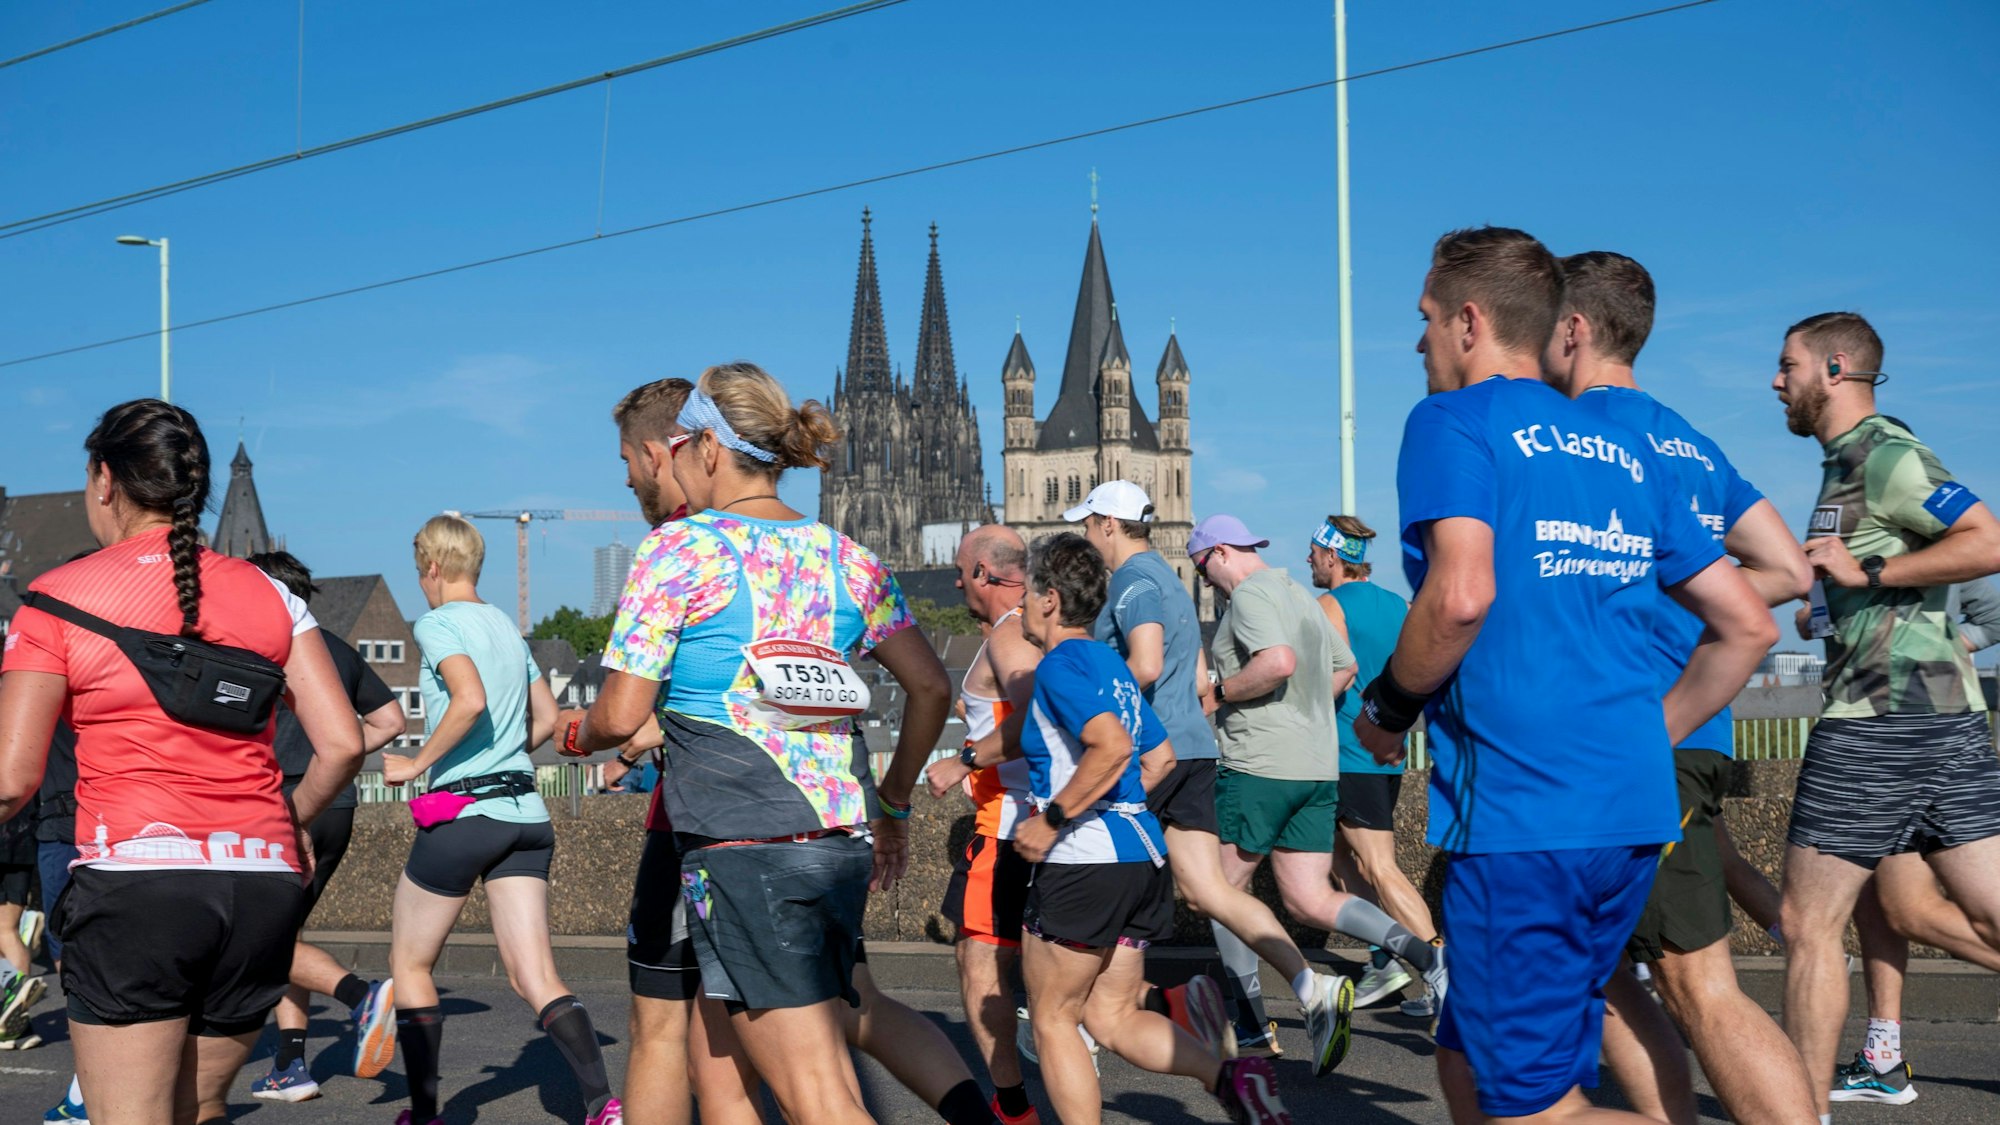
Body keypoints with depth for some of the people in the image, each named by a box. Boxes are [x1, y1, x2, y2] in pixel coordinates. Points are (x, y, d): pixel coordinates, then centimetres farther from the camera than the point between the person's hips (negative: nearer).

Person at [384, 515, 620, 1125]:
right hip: (525, 813, 7)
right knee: (536, 979, 1)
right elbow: (546, 718, 20)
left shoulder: (437, 623, -8)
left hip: (461, 815, -6)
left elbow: (470, 701, -24)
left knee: (409, 965, 13)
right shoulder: (509, 627, 15)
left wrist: (417, 765, -14)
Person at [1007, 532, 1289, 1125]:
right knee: (1113, 1019, 13)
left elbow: (1113, 746, -27)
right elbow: (1162, 756, 23)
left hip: (1084, 861, -9)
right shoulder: (1110, 662, 16)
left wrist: (1052, 820, -20)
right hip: (1143, 855, 9)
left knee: (1052, 1020, 6)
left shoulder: (1060, 664, -12)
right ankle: (1230, 1076, -5)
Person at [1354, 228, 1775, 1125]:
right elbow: (1747, 627, 20)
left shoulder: (1453, 421, -2)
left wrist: (1386, 709, -3)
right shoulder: (1623, 453, 19)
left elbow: (1462, 596, -20)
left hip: (1521, 815, -8)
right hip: (1636, 809, 8)